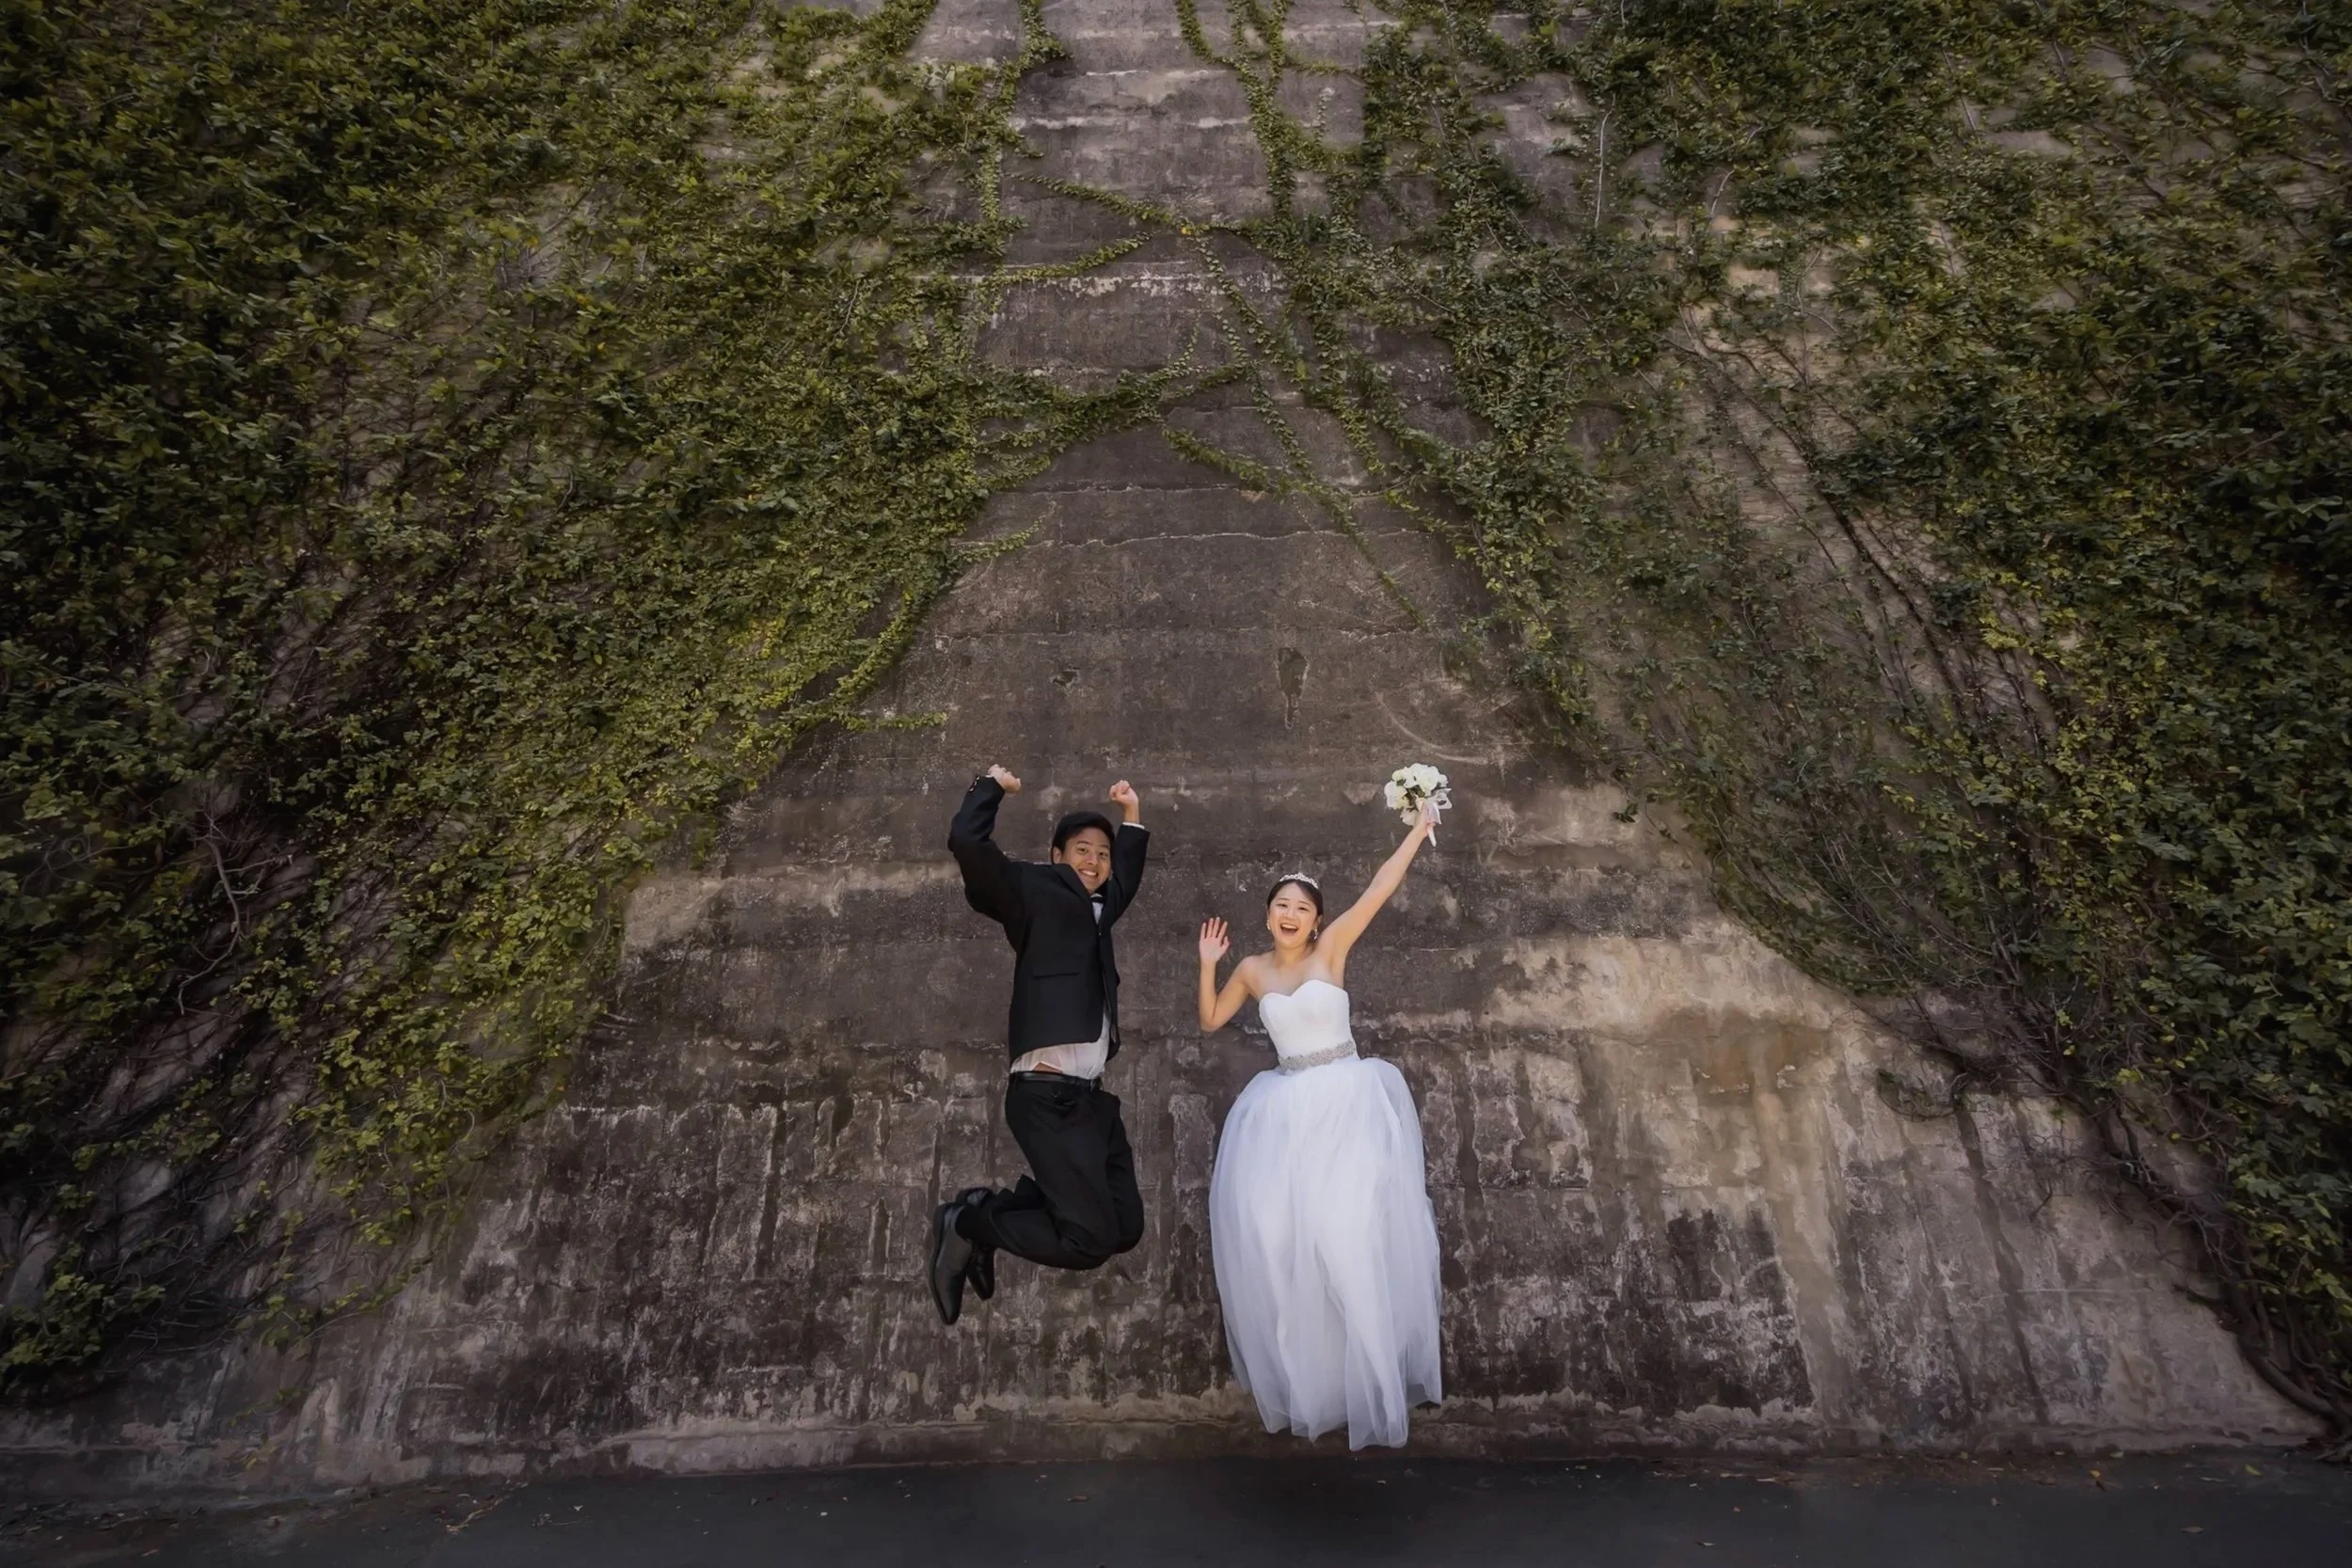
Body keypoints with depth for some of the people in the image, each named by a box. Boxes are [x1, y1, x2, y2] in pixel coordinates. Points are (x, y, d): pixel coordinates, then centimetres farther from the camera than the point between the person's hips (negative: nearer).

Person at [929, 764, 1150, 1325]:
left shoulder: (1097, 908, 20)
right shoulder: (1035, 890, -1)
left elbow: (1125, 879, 43)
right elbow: (967, 843, -14)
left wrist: (1132, 818, 38)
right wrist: (992, 785, 0)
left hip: (1090, 1095, 9)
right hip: (1049, 1095, -9)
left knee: (1125, 1227, 8)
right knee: (1089, 1240, -12)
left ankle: (994, 1206, 20)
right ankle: (968, 1223, 9)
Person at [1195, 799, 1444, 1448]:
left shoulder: (1332, 947, -3)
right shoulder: (1254, 969, 7)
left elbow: (1380, 887, -6)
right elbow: (1210, 1021, 17)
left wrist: (1419, 829, -4)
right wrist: (1208, 965, 3)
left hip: (1347, 1100, -3)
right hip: (1286, 1108, 3)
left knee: (1348, 1227, -14)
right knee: (1272, 1230, -8)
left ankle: (1365, 1375, 4)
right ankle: (1298, 1374, 10)